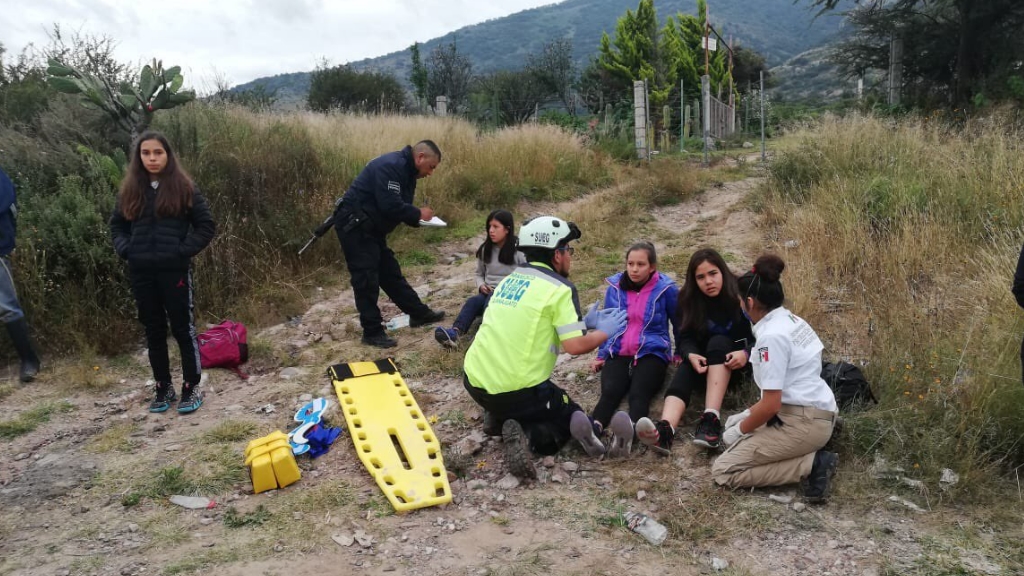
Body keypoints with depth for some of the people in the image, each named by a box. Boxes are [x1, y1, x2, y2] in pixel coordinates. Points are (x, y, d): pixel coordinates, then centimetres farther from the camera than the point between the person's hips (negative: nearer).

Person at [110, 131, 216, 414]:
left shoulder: (184, 187, -3)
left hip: (174, 270, -4)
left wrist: (183, 251, -11)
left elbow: (207, 226, -2)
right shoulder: (130, 190, 9)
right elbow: (117, 225, 19)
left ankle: (191, 388, 11)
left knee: (183, 328, 1)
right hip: (141, 272, 4)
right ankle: (163, 388, 21)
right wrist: (125, 249, 2)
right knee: (154, 331, 11)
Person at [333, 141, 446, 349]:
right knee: (367, 280, -5)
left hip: (370, 227, 10)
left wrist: (418, 218, -3)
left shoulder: (406, 171, 12)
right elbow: (390, 206, -29)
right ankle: (372, 332, 3)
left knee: (390, 272, 16)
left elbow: (399, 206, 15)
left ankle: (419, 313, 25)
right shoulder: (391, 166, -21)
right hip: (353, 225, -10)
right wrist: (418, 214, -16)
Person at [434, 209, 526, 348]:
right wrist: (481, 285, -1)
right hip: (488, 293, 3)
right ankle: (455, 332, -56)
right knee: (473, 301, -31)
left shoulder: (519, 251, -4)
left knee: (492, 300, -37)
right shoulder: (485, 249, 10)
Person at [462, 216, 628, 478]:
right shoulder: (559, 288, -10)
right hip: (516, 390, -7)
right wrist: (605, 331, 6)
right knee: (569, 418, 17)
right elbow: (575, 346, -14)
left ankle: (497, 416, 10)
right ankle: (526, 436, -11)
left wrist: (584, 323, 22)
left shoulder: (510, 279, 12)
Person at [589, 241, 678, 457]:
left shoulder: (666, 288, -1)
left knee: (639, 394, -33)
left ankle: (628, 435, -64)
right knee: (609, 392, -29)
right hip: (618, 353, 3)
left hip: (651, 352, -2)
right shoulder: (615, 287, 6)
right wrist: (601, 355, 15)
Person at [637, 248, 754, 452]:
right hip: (705, 359, 2)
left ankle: (711, 418, -49)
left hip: (735, 360, -1)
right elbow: (685, 338, -11)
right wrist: (691, 355, -34)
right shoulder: (689, 299, -8)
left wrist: (746, 353, -33)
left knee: (718, 342, -33)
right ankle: (665, 430, -60)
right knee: (685, 369, -31)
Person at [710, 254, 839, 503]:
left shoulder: (771, 336, -20)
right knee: (733, 424, 24)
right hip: (815, 411, 10)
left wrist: (742, 429, -3)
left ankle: (812, 465, -10)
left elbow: (771, 405, -20)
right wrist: (748, 415, 16)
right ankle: (807, 455, 9)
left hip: (802, 422, -10)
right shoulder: (791, 320, 9)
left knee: (723, 471, -6)